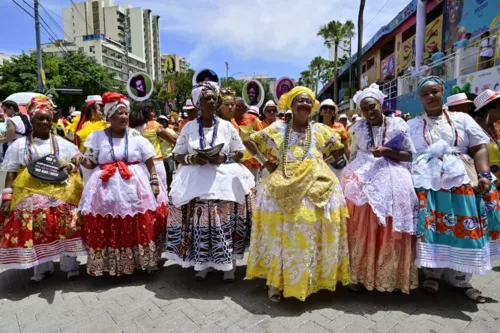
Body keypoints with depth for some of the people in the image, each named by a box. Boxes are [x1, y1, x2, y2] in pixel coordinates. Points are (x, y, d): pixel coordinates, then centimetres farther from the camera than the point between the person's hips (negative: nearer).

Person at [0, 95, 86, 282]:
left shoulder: (62, 143, 9)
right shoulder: (19, 145, 7)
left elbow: (78, 159, 14)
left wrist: (72, 165, -9)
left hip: (61, 193, 0)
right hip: (32, 194, 0)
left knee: (67, 226, -3)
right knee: (35, 230, 0)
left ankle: (70, 265, 14)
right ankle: (43, 268, 20)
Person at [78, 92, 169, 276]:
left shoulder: (136, 136, 3)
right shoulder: (98, 136, 6)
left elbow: (150, 163, 3)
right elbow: (90, 163, 9)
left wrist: (154, 182, -6)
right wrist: (81, 159, -12)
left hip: (137, 187, 0)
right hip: (109, 189, 1)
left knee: (143, 225, 0)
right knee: (108, 229, 2)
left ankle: (148, 260, 16)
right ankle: (111, 263, 21)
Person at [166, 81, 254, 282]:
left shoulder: (227, 126, 6)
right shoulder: (189, 127, 7)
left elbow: (239, 152, 7)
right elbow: (178, 155, 7)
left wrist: (224, 158, -12)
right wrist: (192, 159, -13)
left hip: (224, 180, 0)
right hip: (196, 181, 1)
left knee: (225, 222, -2)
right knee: (199, 221, -1)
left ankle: (229, 264, 16)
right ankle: (202, 262, 19)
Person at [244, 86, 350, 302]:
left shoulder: (321, 130, 14)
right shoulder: (277, 129, 9)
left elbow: (340, 149, 24)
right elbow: (249, 141, 10)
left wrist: (320, 158, 10)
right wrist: (266, 163, 1)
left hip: (317, 186, 2)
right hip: (283, 187, -1)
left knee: (311, 232, -4)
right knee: (282, 232, -8)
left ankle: (313, 278, 13)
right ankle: (275, 279, 6)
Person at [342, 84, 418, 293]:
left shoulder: (397, 125, 2)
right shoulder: (360, 128, 9)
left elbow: (410, 155, 2)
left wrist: (386, 151, -13)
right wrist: (351, 175, 6)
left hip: (391, 181, -1)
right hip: (362, 179, 2)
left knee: (390, 232, 1)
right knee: (361, 230, -1)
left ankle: (389, 275, 18)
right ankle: (359, 274, 12)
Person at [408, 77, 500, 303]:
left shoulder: (462, 119, 13)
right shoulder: (412, 125, 11)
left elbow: (480, 149, 7)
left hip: (461, 181, 2)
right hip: (427, 182, -1)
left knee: (464, 228, 3)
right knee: (431, 227, -4)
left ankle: (460, 280, 17)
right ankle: (432, 273, 12)